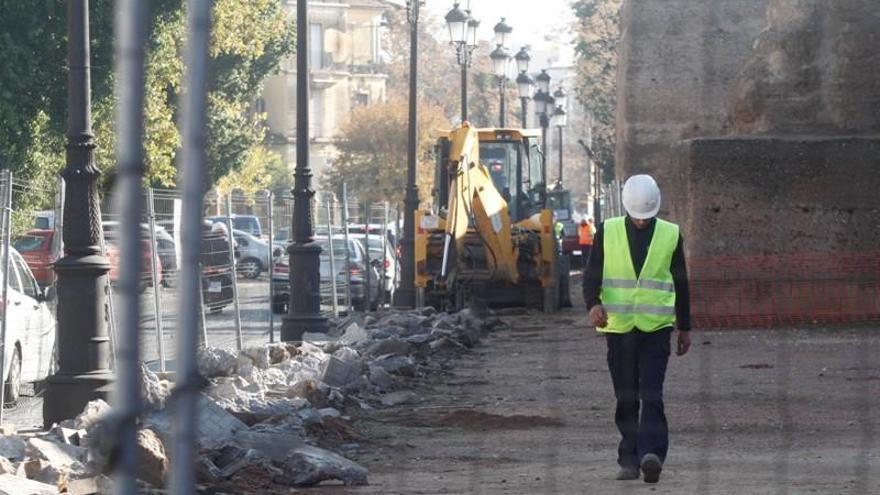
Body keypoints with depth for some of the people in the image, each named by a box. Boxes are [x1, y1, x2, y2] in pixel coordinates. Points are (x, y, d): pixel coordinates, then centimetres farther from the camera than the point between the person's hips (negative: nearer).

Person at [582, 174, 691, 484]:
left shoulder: (670, 235, 5)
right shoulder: (608, 232, 5)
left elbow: (680, 284, 12)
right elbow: (592, 275, 4)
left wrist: (684, 328, 15)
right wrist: (593, 304, -17)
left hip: (656, 327, -1)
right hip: (618, 326, 1)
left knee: (651, 395, -14)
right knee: (626, 398, 5)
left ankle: (652, 455, -24)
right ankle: (629, 460, 11)